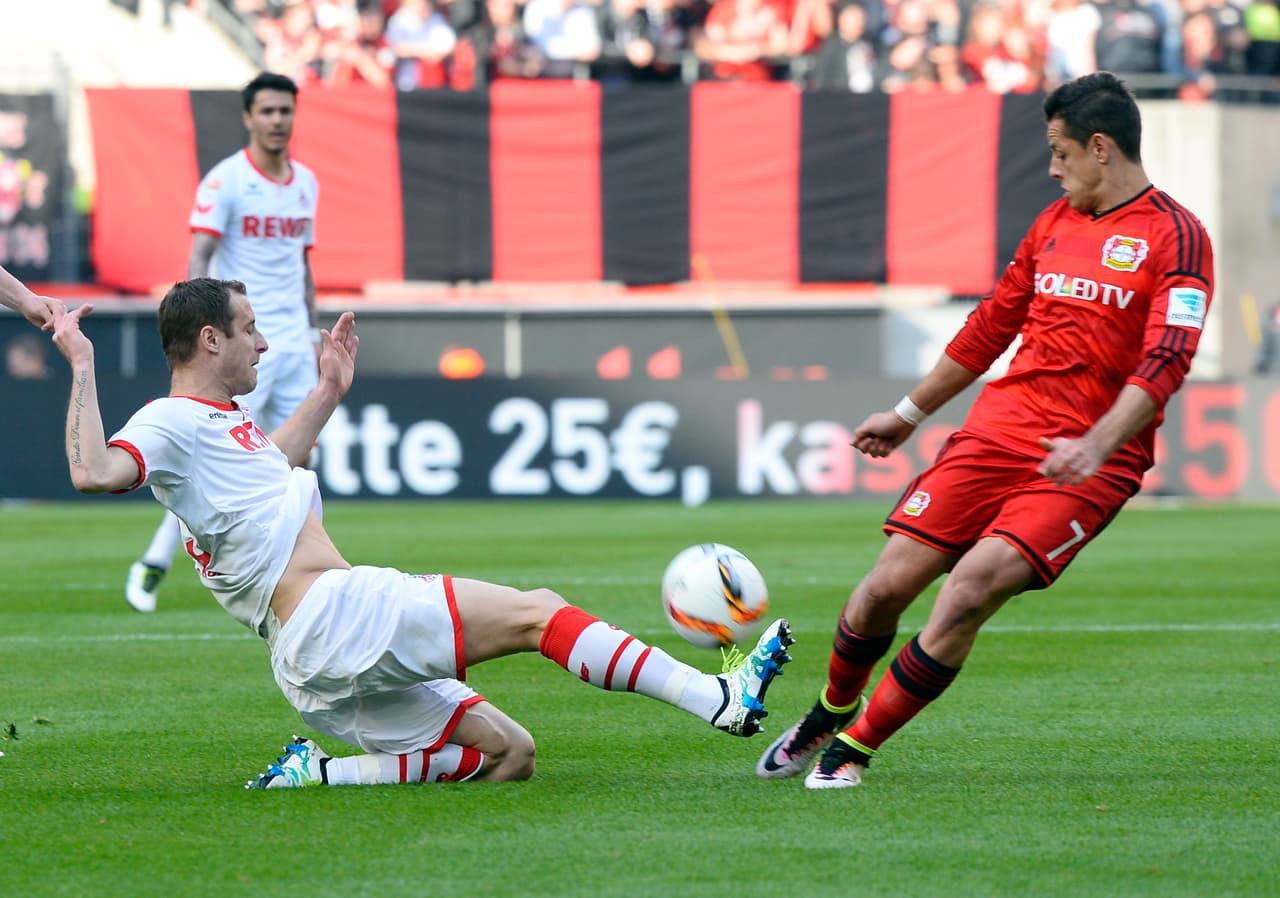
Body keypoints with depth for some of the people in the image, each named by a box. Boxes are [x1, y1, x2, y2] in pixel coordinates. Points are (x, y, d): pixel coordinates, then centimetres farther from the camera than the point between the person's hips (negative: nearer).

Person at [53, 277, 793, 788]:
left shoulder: (217, 419, 22)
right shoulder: (171, 422, -9)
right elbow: (95, 473, -29)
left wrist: (328, 391, 47)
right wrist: (83, 367, -27)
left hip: (327, 663, 11)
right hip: (330, 614, -11)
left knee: (507, 754, 8)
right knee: (537, 612, -12)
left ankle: (321, 775, 1)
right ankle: (718, 698, -15)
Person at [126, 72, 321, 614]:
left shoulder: (306, 183, 13)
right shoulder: (225, 181, -8)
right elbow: (198, 257, -14)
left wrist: (312, 330, 18)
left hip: (293, 343, 6)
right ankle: (153, 565, -1)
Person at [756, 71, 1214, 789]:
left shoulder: (1176, 237, -6)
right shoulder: (1054, 223, 16)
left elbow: (1167, 362, -18)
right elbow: (991, 326, 26)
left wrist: (1097, 445, -31)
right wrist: (910, 413, 30)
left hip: (1089, 465, -6)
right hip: (997, 432, 6)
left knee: (970, 592, -22)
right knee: (887, 587, -3)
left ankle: (855, 749, -8)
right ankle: (827, 718, 25)